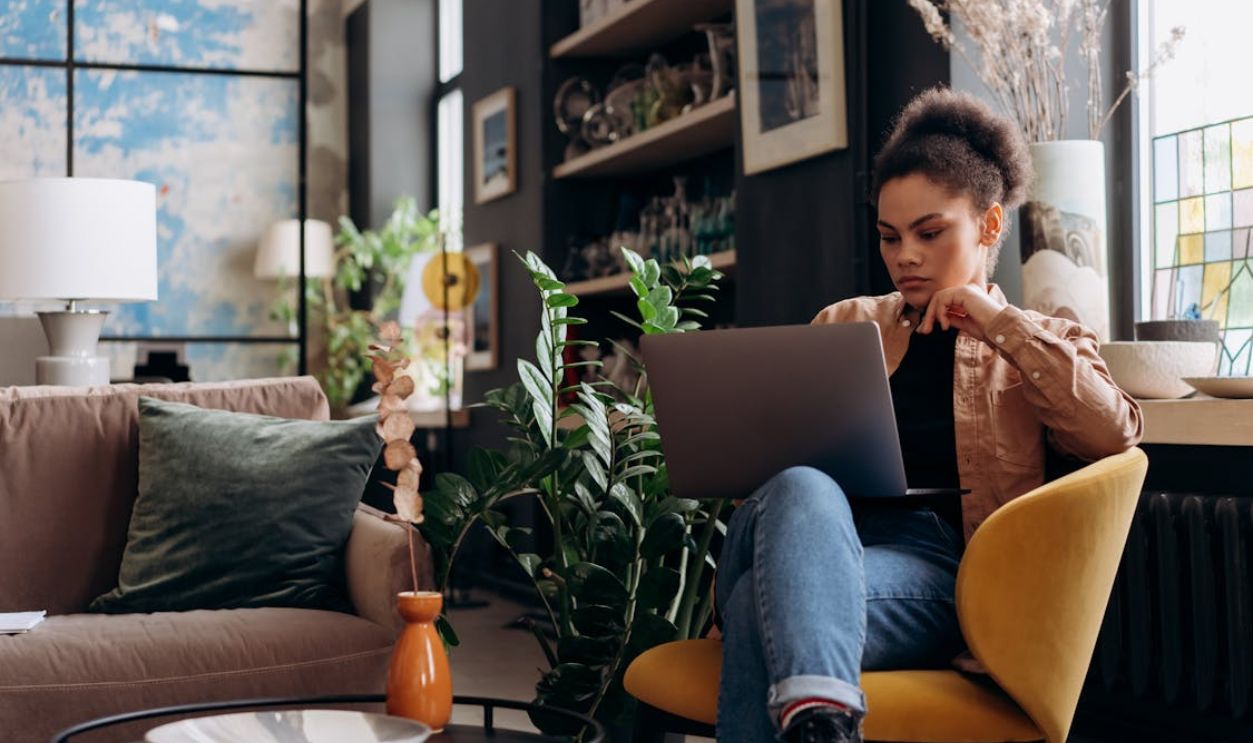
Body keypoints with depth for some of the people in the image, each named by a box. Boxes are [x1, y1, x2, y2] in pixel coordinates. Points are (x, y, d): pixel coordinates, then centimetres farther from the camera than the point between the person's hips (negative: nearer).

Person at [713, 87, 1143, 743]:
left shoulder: (1042, 343, 21)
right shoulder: (844, 324, 28)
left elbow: (1115, 434, -1)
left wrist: (999, 321, 0)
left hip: (935, 558, -2)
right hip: (816, 536, 3)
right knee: (799, 488, -39)